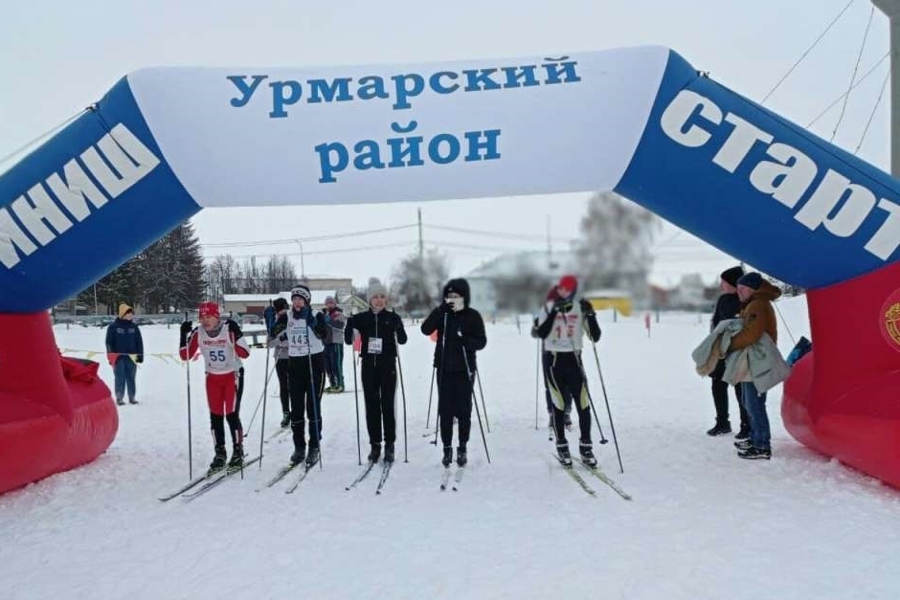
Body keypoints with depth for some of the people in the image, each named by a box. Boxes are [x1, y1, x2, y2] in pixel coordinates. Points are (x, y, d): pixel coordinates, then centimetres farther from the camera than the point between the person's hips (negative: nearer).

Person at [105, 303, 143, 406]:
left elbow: (139, 342, 11)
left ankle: (132, 397, 13)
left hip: (131, 356, 3)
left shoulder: (134, 327, 8)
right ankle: (119, 398, 6)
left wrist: (140, 355, 6)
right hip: (118, 356, -3)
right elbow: (109, 342, 0)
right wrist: (111, 356, -4)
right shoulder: (113, 327, -1)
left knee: (131, 378, 7)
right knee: (120, 378, -1)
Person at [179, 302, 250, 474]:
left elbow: (244, 354, -24)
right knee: (215, 416, 6)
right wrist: (184, 336, -18)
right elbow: (186, 356, -6)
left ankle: (238, 451, 10)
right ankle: (220, 453, 18)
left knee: (231, 415, -7)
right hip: (212, 378, 4)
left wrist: (236, 334, -36)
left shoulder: (229, 329, -21)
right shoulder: (198, 333, -10)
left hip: (232, 375, -4)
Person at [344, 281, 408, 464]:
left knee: (387, 405, -1)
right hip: (368, 366, 2)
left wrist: (399, 329, -32)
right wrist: (350, 325, -17)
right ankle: (375, 445, 16)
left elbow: (402, 340, -11)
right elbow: (348, 340, 0)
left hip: (388, 366, -2)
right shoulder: (361, 318, 4)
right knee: (372, 406, 6)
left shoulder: (393, 317, -1)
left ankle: (389, 445, 9)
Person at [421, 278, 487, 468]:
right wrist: (440, 310, -20)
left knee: (463, 410, 5)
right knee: (445, 409, 4)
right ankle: (447, 448, 14)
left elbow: (481, 342, -4)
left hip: (464, 369, -1)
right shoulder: (442, 313, 3)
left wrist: (464, 340, -22)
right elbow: (426, 329, -11)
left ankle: (462, 449, 18)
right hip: (444, 368, 2)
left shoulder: (473, 316, -2)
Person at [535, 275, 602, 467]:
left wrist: (590, 316, -18)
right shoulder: (549, 308, -2)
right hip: (555, 360, -1)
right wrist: (554, 312, -22)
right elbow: (541, 334, -16)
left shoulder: (581, 308, 1)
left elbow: (595, 337, -5)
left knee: (583, 404, -3)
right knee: (559, 405, 1)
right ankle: (562, 446, 16)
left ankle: (586, 446, 11)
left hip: (574, 360, 1)